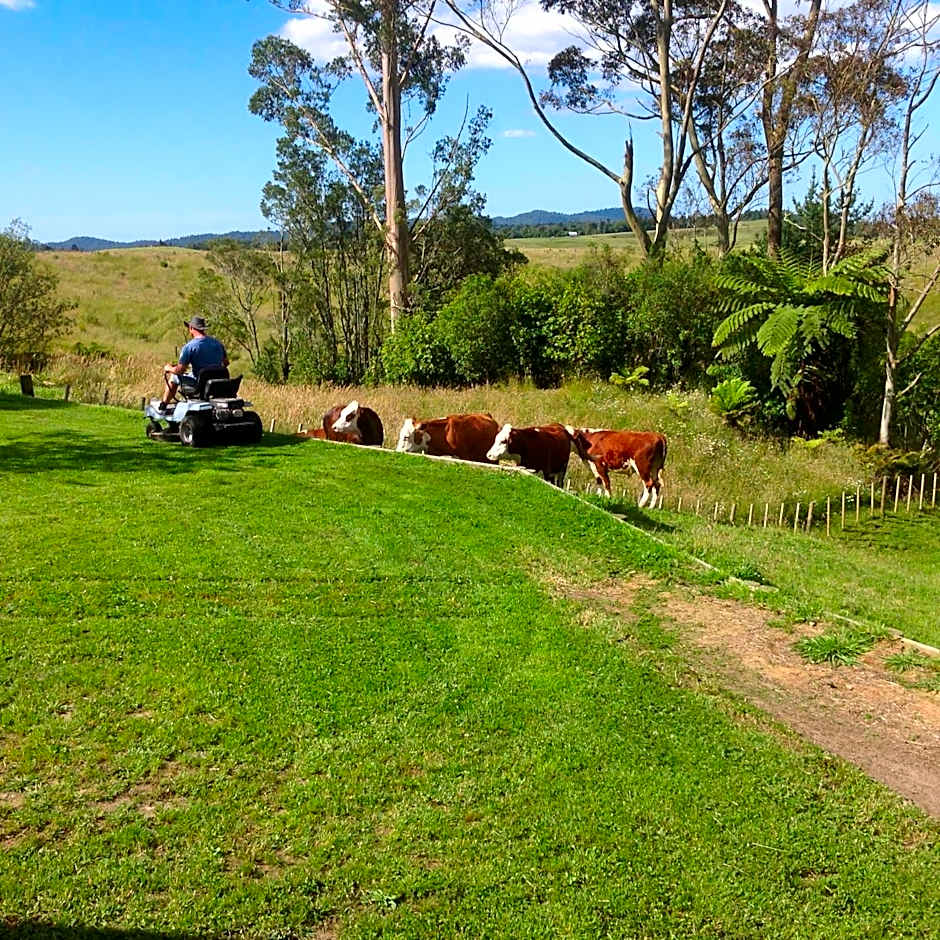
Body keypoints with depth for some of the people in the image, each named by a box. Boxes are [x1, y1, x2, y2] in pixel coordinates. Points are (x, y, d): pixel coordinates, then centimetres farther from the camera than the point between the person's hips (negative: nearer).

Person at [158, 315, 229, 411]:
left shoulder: (189, 347, -15)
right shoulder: (217, 343, 3)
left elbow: (180, 370, -14)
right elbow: (226, 362, 15)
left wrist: (169, 368, 7)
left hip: (199, 385, -6)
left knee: (173, 377, 18)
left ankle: (163, 406, 30)